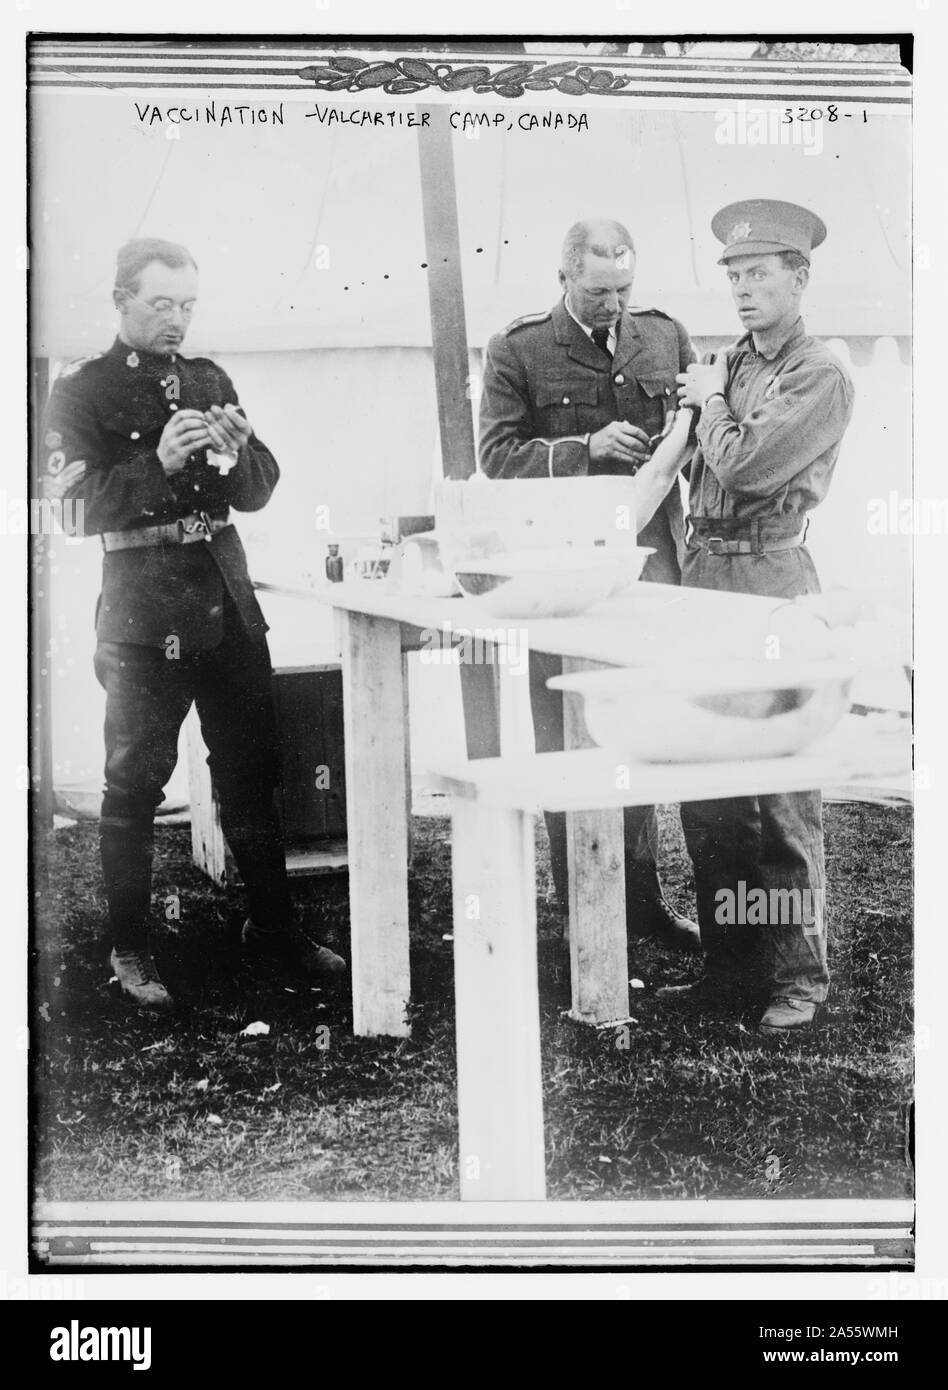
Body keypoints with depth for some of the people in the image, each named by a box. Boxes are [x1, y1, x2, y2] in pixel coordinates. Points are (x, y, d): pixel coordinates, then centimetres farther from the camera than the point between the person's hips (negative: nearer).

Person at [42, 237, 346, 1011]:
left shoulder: (211, 381, 13)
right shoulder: (82, 389, 0)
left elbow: (260, 491, 11)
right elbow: (80, 501, -11)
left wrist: (238, 453, -11)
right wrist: (159, 462, -24)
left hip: (225, 592, 5)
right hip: (142, 606, -4)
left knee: (252, 770, 10)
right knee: (134, 781, 1)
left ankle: (273, 925, 22)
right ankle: (129, 949, 12)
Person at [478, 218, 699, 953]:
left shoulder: (666, 336, 11)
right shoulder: (518, 350, 0)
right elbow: (497, 456, -5)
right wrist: (585, 448, -17)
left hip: (649, 556, 4)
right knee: (568, 741, 1)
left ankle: (641, 895, 22)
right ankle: (582, 912, 12)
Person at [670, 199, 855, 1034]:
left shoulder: (822, 378, -5)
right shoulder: (727, 362, 16)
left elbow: (743, 465, -15)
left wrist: (711, 401, -1)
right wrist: (695, 406, 5)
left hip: (769, 577, -7)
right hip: (702, 572, 7)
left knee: (781, 787, -3)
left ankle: (798, 977, 8)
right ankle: (728, 960, 23)